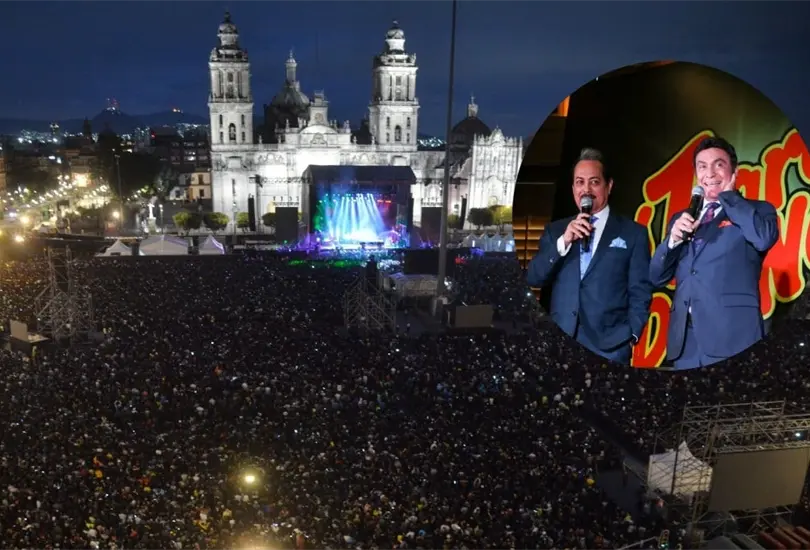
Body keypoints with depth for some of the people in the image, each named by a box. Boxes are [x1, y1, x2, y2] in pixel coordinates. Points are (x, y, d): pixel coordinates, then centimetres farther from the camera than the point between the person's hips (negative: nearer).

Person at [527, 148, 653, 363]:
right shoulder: (555, 230, 12)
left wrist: (630, 336, -8)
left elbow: (640, 292, 3)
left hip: (610, 347, -2)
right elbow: (534, 279, 3)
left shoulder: (633, 233, 5)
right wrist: (563, 242, -8)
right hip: (559, 344, 2)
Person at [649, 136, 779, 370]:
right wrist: (673, 239, -5)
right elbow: (657, 278, 13)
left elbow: (764, 238, -16)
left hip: (733, 336, -4)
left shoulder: (757, 210, 8)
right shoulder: (681, 219, 18)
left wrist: (728, 194, -3)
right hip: (684, 338, 4)